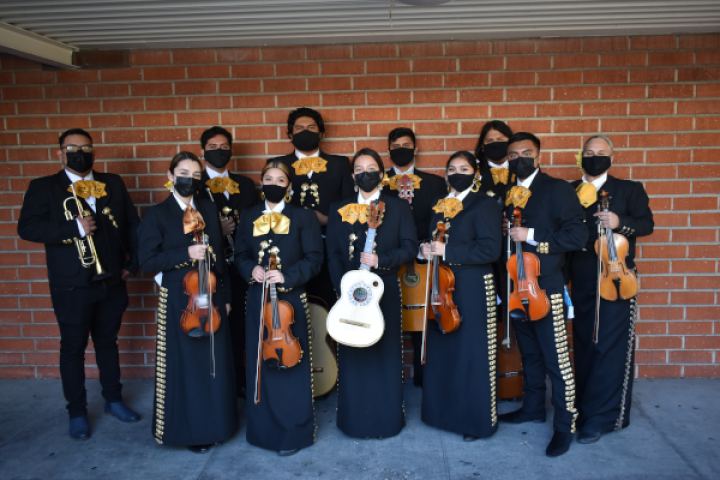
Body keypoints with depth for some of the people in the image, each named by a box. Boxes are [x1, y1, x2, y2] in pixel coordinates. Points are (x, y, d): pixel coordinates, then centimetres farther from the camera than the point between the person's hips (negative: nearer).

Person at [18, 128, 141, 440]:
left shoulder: (113, 184, 7)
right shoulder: (43, 187, -2)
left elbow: (132, 223, 8)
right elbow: (27, 227, -14)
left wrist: (132, 262, 1)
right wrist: (74, 228, -23)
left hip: (111, 282, 3)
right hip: (71, 286, -3)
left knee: (107, 342, 17)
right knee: (73, 348, 10)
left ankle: (113, 400, 33)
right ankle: (77, 412, 25)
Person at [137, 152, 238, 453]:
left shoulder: (209, 210, 8)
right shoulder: (157, 214, -5)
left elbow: (219, 257, 11)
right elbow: (147, 262, -10)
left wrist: (226, 296, 9)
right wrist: (186, 254, -21)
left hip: (212, 298, 4)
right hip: (178, 302, -4)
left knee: (215, 364, 12)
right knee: (185, 366, 5)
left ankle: (216, 425, 30)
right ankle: (190, 431, 24)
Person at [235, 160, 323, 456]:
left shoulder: (303, 217, 1)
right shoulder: (249, 217, 11)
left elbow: (314, 259, -5)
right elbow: (240, 255, 12)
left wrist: (287, 276, -18)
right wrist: (251, 269, -10)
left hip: (291, 300, -3)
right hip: (258, 300, 3)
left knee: (291, 364, 2)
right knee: (260, 364, 9)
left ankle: (293, 433, 16)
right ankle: (264, 429, 25)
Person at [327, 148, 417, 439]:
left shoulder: (398, 207, 5)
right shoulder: (339, 210, 8)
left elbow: (409, 248, -1)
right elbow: (333, 254, 4)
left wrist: (381, 260, -17)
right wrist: (343, 288, -8)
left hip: (385, 291, -1)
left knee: (386, 352, 5)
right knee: (352, 356, 5)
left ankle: (387, 418, 21)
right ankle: (355, 420, 19)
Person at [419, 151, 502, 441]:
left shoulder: (484, 205, -6)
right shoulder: (440, 206, 15)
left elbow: (491, 249, -16)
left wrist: (447, 251, -19)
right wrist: (426, 249, 0)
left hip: (472, 290, -6)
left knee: (473, 355, 1)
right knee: (441, 352, 12)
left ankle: (478, 420, 16)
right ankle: (445, 410, 28)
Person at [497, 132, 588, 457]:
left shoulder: (557, 189, -6)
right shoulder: (509, 194, 12)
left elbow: (577, 236, -14)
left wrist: (532, 236, -18)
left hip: (545, 288, -6)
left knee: (556, 359, -2)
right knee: (529, 354, 19)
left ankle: (565, 425, 11)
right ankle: (533, 407, 35)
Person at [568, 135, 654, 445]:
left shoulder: (628, 189, 5)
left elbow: (647, 223, -1)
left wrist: (620, 223, -19)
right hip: (581, 281, 3)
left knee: (612, 346, -5)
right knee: (584, 345, 10)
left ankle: (601, 417, 4)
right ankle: (586, 406, 24)